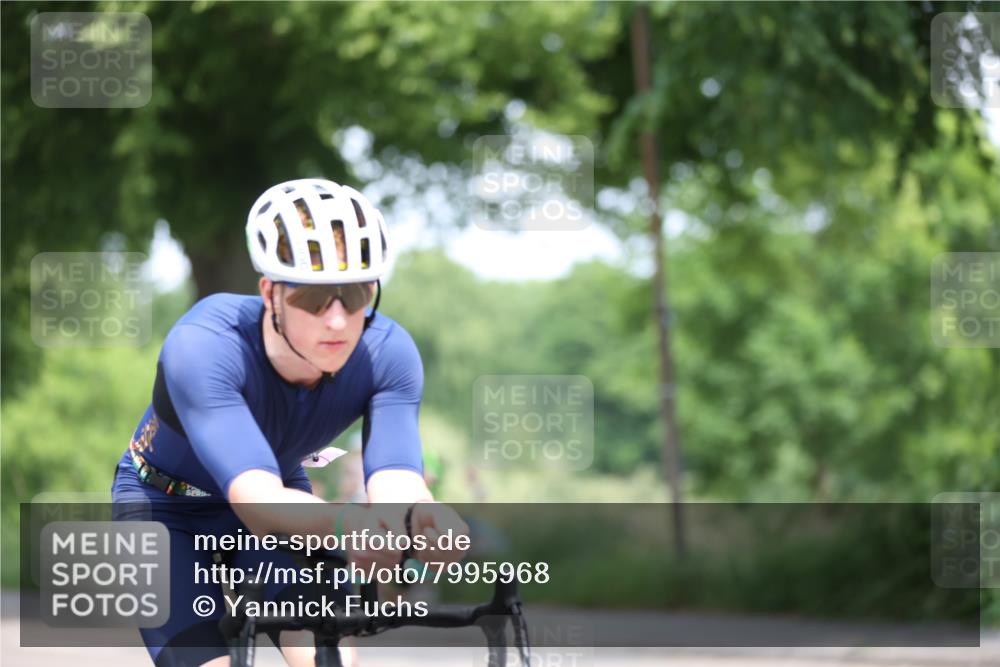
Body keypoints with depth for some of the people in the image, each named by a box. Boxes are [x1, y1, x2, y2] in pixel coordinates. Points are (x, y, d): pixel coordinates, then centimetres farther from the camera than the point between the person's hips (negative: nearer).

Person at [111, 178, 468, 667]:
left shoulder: (387, 353, -26)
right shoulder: (202, 346, -37)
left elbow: (394, 484, -38)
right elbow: (257, 502, -48)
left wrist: (422, 518, -63)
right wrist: (344, 523, -69)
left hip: (283, 494, 3)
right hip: (167, 507, -3)